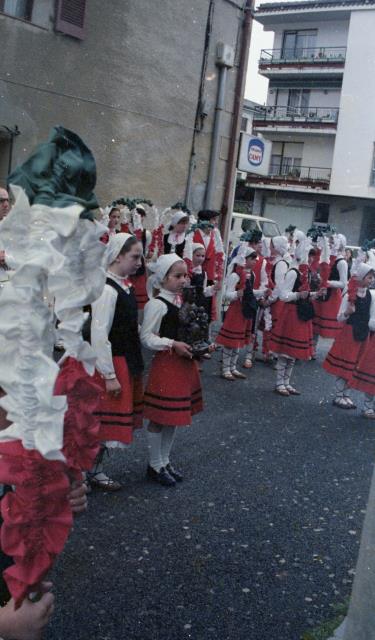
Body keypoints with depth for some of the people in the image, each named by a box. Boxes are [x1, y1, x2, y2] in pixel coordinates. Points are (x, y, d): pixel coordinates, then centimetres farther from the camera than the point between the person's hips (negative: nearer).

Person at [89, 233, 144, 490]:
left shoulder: (125, 285, 8)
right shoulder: (107, 289, -21)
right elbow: (100, 335, -23)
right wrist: (109, 376, -20)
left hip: (127, 361, 9)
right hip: (112, 363, -9)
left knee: (110, 418, 18)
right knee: (106, 418, 2)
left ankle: (96, 465, 31)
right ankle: (94, 471, 18)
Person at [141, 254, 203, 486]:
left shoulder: (182, 300, 10)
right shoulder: (157, 304, -14)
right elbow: (147, 337, -15)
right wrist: (173, 345, -23)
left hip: (184, 362, 8)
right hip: (166, 363, -8)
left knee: (174, 416, 17)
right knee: (160, 418, 3)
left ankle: (165, 461, 32)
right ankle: (155, 465, 19)